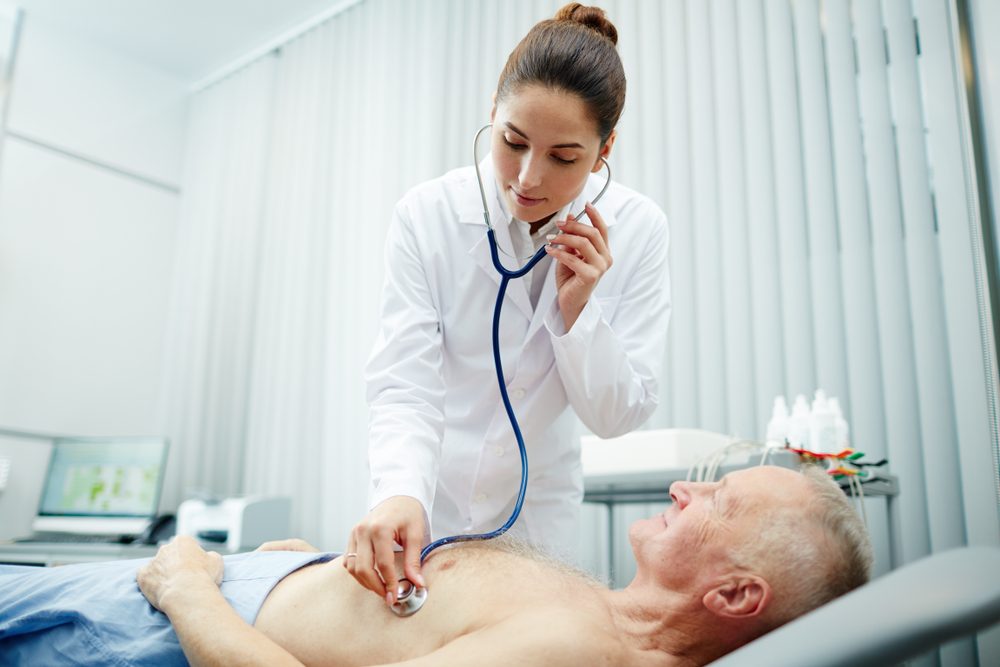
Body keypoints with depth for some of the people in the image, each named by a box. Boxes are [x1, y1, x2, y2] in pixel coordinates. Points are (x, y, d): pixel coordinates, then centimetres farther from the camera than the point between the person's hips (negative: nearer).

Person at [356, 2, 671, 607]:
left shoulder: (637, 230, -16)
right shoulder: (428, 215, -20)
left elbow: (618, 416, -13)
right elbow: (405, 386, -22)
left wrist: (577, 311, -28)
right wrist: (399, 491, -41)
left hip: (539, 509, 1)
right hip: (425, 505, 0)